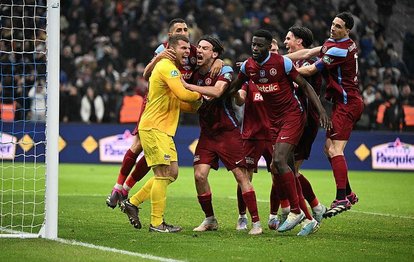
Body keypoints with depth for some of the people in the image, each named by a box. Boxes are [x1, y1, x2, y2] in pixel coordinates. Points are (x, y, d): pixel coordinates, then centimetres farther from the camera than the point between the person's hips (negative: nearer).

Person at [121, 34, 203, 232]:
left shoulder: (172, 69, 20)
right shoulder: (166, 67, -13)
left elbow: (177, 102, 21)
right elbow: (182, 94, -24)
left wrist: (195, 103, 2)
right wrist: (198, 95, -5)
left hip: (164, 130, 10)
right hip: (153, 128, -10)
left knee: (172, 173, 11)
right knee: (163, 174, -9)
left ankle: (132, 203, 17)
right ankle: (157, 223, -6)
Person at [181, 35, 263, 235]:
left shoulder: (225, 71, -12)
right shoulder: (194, 75, 5)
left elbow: (217, 91, -30)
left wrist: (188, 86, -30)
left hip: (228, 132, -5)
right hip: (207, 134, 5)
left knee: (241, 176, -7)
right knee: (199, 175, -7)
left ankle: (256, 222, -2)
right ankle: (210, 220, 9)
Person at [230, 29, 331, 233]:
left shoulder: (282, 62, -15)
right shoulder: (248, 66, 1)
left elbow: (305, 86, -9)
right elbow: (234, 87, 18)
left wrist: (321, 110, -16)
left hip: (292, 116, -6)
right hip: (273, 119, 6)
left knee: (279, 161, -21)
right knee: (276, 168, 2)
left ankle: (295, 211, -12)